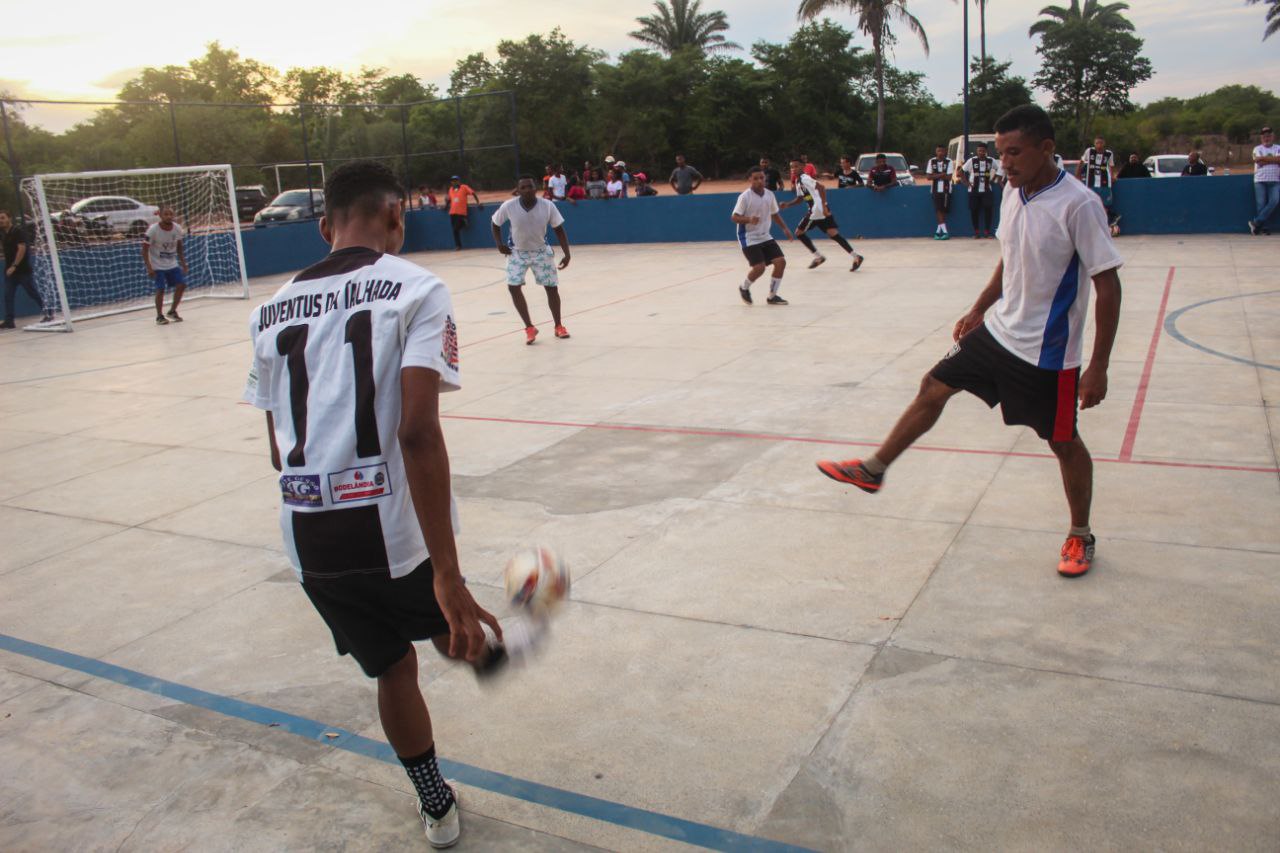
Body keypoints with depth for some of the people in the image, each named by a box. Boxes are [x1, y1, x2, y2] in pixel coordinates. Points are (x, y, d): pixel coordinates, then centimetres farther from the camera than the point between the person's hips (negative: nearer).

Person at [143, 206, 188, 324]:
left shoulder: (177, 228, -7)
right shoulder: (153, 230, -19)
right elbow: (145, 250, -15)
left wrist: (183, 263, 7)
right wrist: (149, 268, -22)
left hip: (172, 264, 5)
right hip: (157, 266, -5)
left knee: (181, 285, -3)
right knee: (160, 289, -12)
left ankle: (172, 311, 16)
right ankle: (159, 316, 4)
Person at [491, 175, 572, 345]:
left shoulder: (547, 206, -21)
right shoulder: (509, 206, -21)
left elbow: (559, 229, -9)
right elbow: (494, 223, -1)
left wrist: (566, 254, -15)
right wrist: (499, 244, -12)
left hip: (541, 251, 0)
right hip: (517, 252, 0)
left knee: (552, 287, 2)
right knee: (513, 287, -12)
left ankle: (558, 326, 21)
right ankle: (529, 328, 1)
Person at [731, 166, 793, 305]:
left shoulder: (769, 194, 3)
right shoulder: (745, 196, -15)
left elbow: (775, 214, 18)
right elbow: (734, 217, -15)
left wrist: (785, 228, 8)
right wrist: (749, 219, -33)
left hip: (765, 236, 6)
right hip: (749, 238, -6)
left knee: (781, 262, -4)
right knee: (759, 268, -17)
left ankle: (772, 296, 10)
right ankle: (744, 288, 15)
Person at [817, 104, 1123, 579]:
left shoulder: (1078, 205, -21)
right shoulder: (1013, 194, 1)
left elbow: (1108, 286, -19)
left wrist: (1098, 368, -21)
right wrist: (979, 310, 19)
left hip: (1047, 352, -7)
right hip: (998, 329, 7)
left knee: (1063, 442, 6)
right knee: (934, 387, 9)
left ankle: (1080, 537, 27)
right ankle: (874, 470, 23)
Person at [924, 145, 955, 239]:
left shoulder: (949, 162, -3)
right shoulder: (931, 161, 4)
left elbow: (949, 177, -10)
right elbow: (928, 176, -2)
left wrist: (936, 175, -13)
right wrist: (941, 175, -14)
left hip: (946, 190, -2)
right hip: (935, 189, 2)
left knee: (943, 211, -2)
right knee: (938, 210, -3)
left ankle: (938, 231, 4)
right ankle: (945, 232, -2)